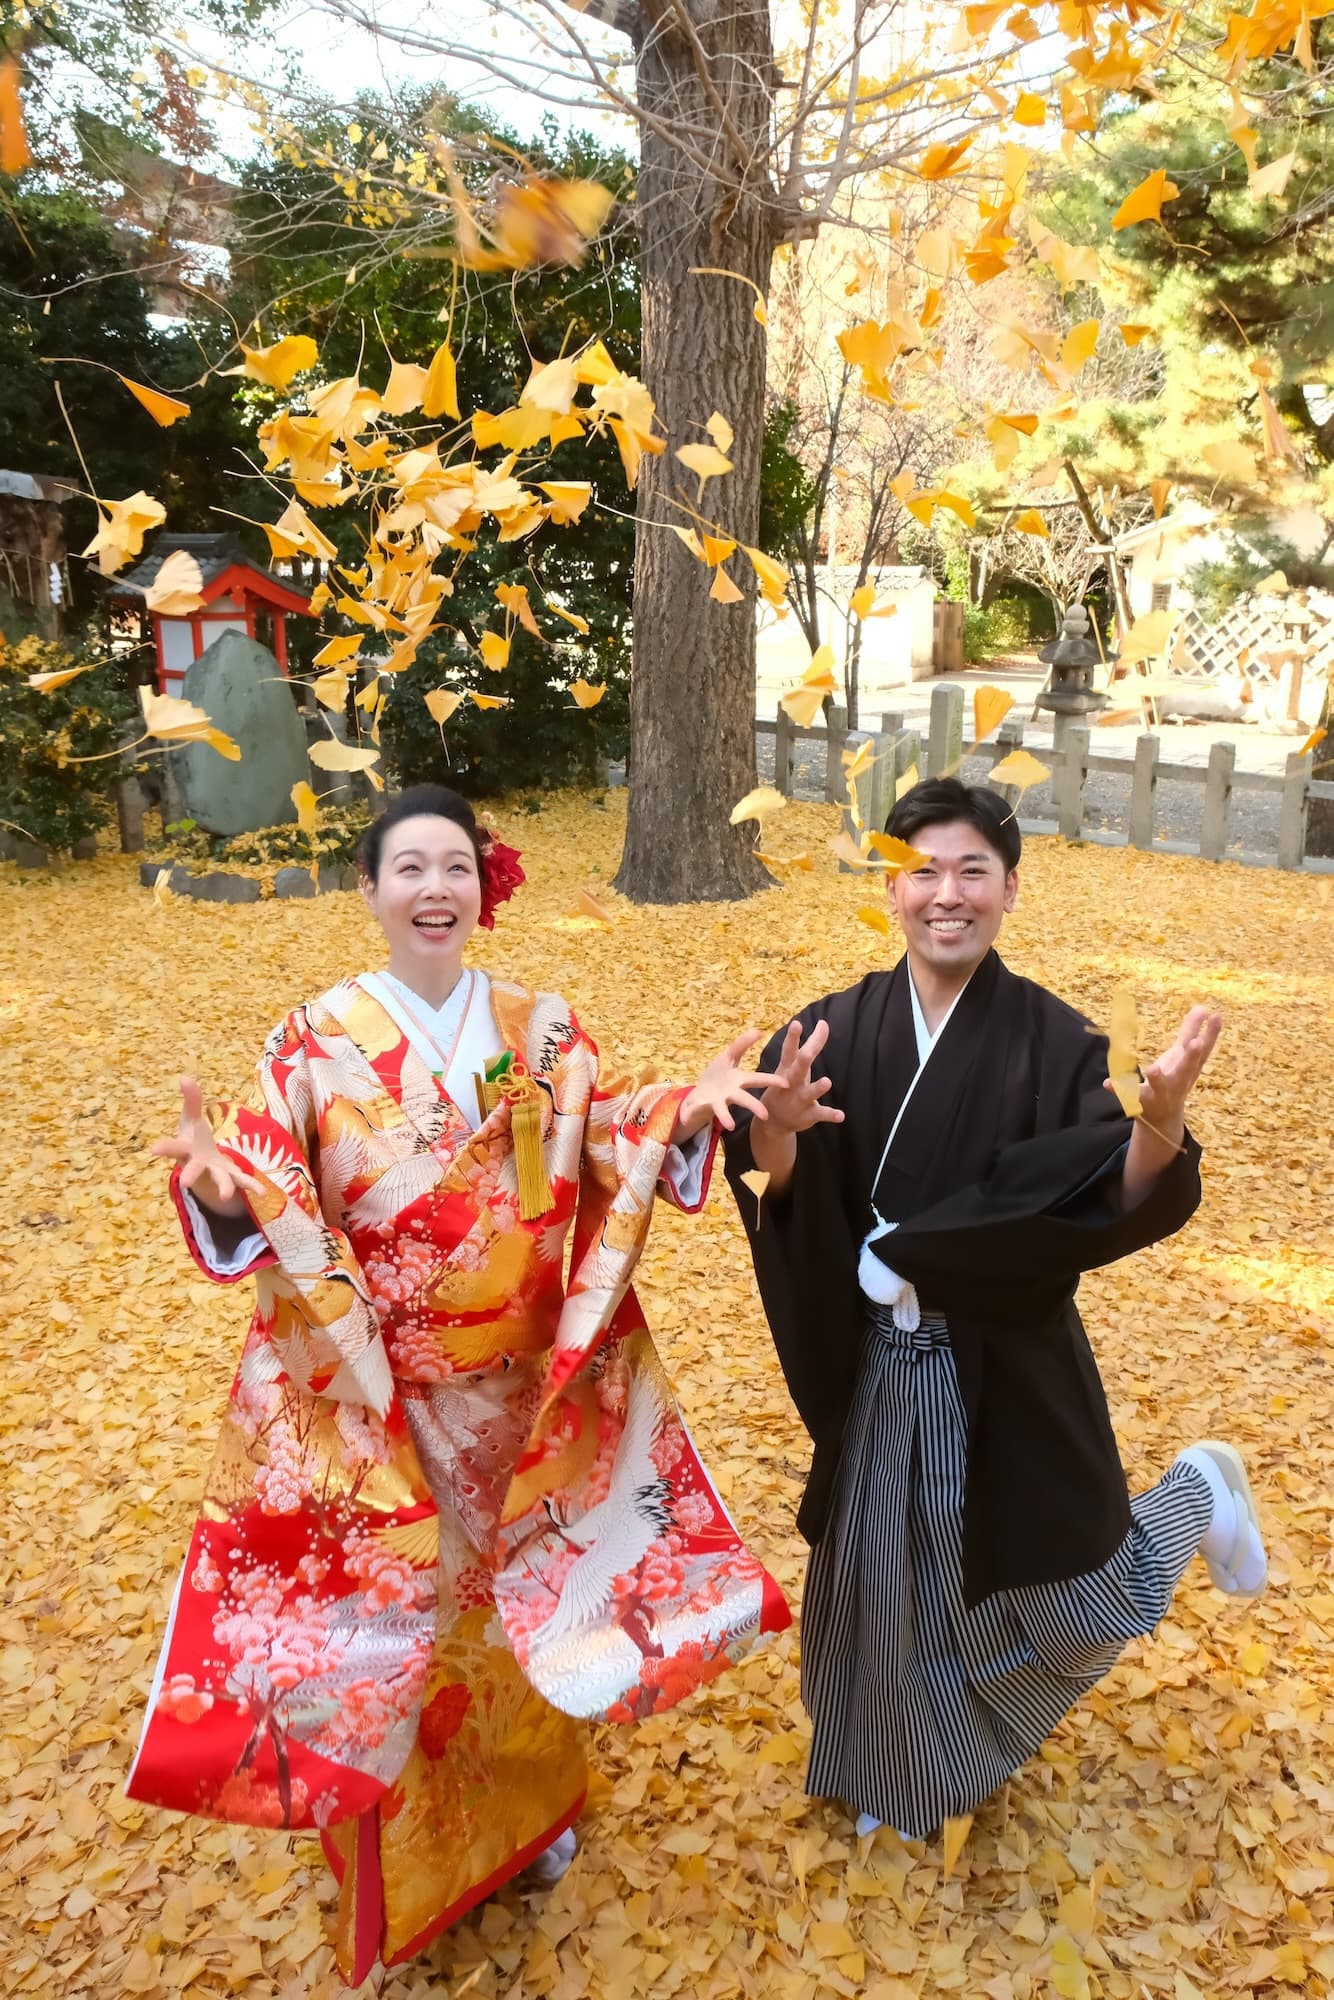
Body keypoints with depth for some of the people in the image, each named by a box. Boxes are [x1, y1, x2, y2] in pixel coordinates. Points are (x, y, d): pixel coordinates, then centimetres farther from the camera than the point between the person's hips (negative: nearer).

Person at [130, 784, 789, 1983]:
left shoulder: (543, 1031, -2)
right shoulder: (318, 1040, -8)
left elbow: (614, 1156, -8)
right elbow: (268, 1206, -13)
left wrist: (685, 1113, -27)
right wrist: (220, 1184, -35)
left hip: (523, 1385, 2)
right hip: (375, 1395, -2)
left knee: (522, 1594, 19)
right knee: (392, 1612, 13)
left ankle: (535, 1808, 48)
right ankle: (409, 1857, 41)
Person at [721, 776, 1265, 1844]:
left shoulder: (1053, 1040, -13)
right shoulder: (840, 1030, -9)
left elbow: (1119, 1202, -17)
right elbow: (774, 1189, -16)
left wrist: (1163, 1118, -35)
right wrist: (777, 1127, -37)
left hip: (1012, 1365, -2)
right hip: (879, 1366, 2)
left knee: (1071, 1601, 15)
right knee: (883, 1581, 18)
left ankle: (1197, 1494, 45)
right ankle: (907, 1777, 48)